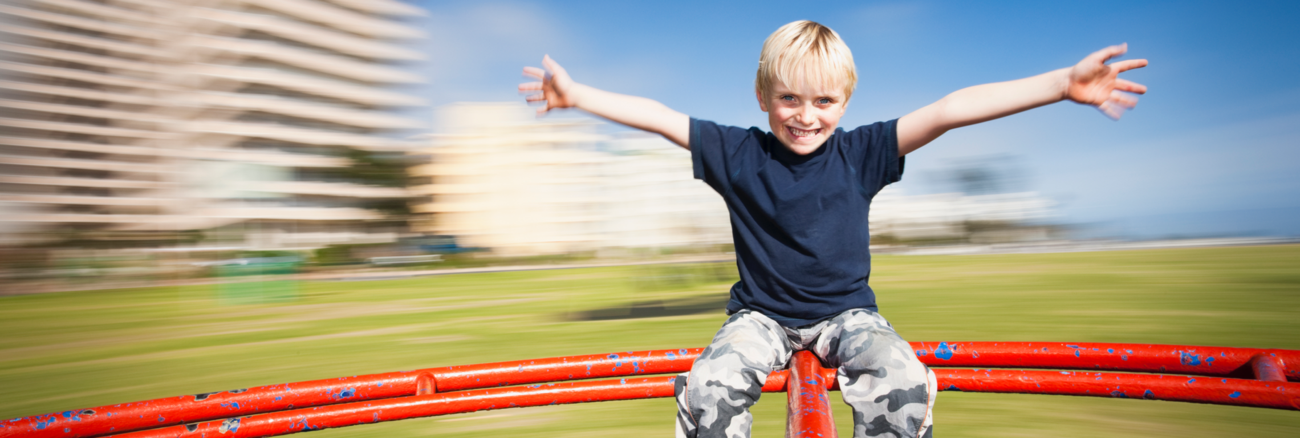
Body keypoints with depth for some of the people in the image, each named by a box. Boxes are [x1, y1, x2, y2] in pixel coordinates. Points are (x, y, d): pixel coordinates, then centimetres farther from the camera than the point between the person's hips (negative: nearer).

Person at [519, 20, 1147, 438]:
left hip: (846, 311, 1)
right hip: (761, 311, 0)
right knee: (708, 387, -26)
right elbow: (657, 116, -5)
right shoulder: (737, 154, -7)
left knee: (905, 385, -26)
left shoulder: (860, 153, -8)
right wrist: (575, 94, -3)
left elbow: (950, 110, -14)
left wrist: (1065, 83, -19)